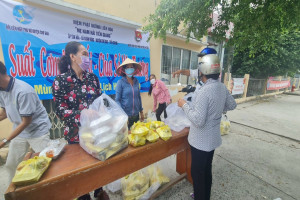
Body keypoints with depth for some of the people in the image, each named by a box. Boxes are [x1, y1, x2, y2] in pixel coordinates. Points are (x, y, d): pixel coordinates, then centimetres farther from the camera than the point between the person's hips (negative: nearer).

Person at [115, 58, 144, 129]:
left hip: (136, 115, 4)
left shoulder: (136, 81, 3)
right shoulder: (120, 82, -10)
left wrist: (141, 111, 12)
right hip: (126, 115, -4)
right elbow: (117, 100, -9)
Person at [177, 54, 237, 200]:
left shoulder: (203, 91, -28)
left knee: (197, 173, 13)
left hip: (201, 141, -8)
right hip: (213, 138, 8)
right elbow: (232, 105, 15)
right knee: (207, 170, 25)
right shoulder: (222, 87, -1)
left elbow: (198, 121, -29)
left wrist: (184, 105, -18)